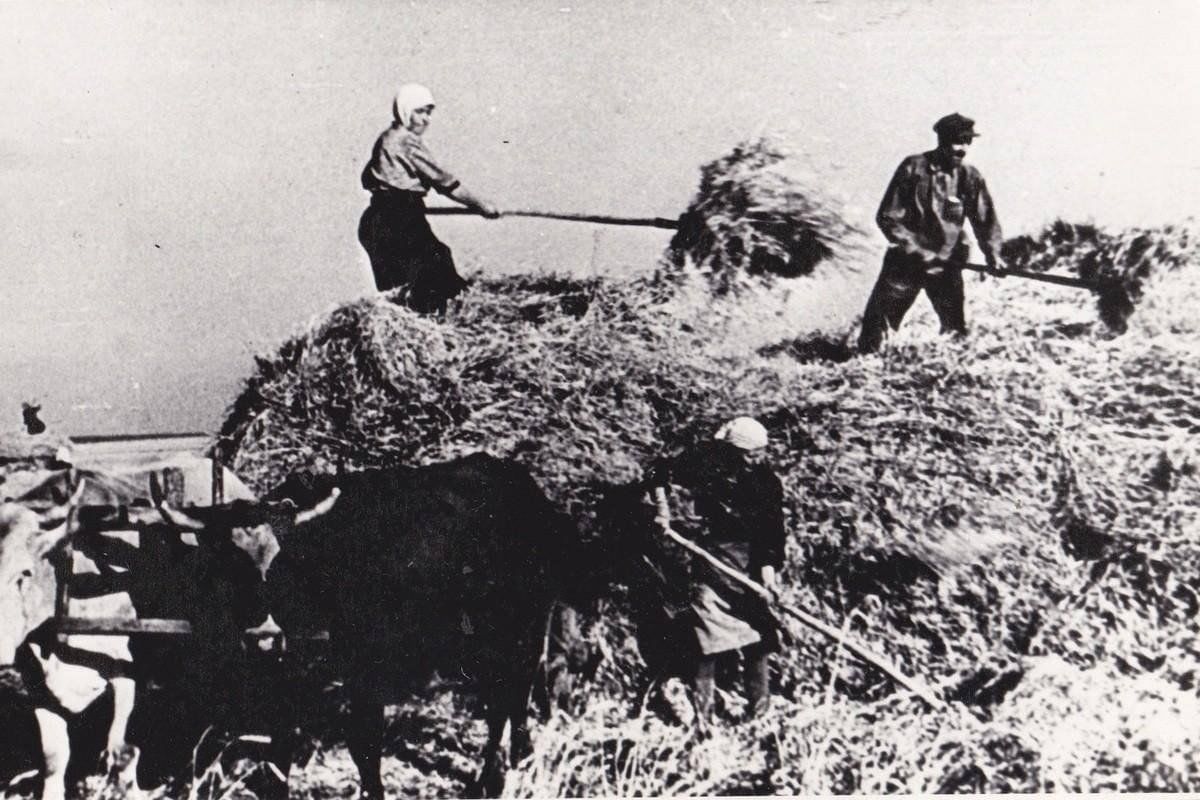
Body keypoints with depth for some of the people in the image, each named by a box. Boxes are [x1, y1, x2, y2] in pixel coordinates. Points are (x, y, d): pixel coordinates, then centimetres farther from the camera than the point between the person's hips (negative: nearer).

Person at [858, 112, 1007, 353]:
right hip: (905, 261, -2)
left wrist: (992, 255, -15)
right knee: (876, 323, 0)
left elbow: (985, 220, 2)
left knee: (955, 329, 1)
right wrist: (916, 250, -17)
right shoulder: (913, 168, -10)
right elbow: (888, 218, -10)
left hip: (947, 265, 2)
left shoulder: (970, 178, -2)